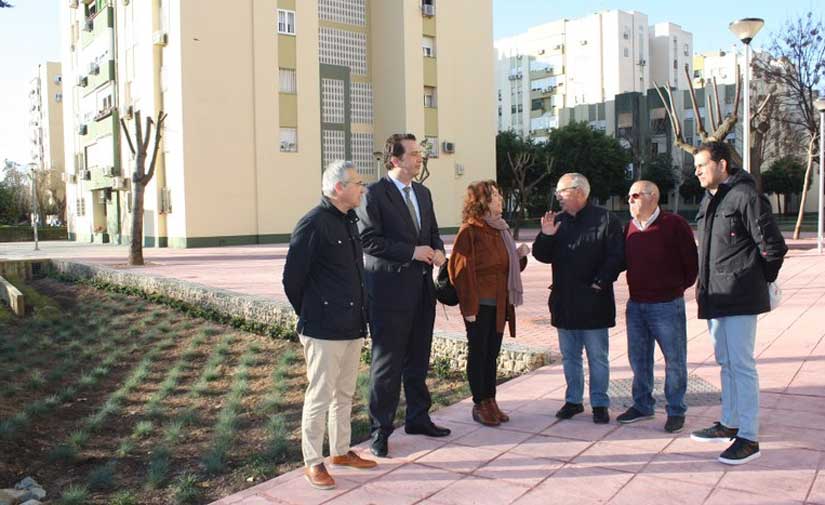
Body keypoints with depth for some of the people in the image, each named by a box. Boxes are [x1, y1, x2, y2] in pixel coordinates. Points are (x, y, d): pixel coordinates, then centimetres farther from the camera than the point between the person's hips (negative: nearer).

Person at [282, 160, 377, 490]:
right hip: (324, 330, -8)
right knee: (319, 397, 2)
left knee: (344, 394, 18)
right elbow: (292, 279, -13)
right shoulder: (313, 224, -14)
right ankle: (313, 463, 15)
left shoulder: (348, 221, 11)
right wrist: (310, 316, -1)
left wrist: (360, 315, 14)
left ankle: (341, 451, 32)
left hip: (353, 326, 8)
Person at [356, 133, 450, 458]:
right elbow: (368, 240, -16)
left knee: (418, 360, 17)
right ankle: (380, 430, 14)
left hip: (421, 288, 7)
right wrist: (411, 251, -18)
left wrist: (438, 250, -2)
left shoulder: (423, 193, 14)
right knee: (387, 363, 2)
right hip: (390, 288, -7)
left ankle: (418, 418, 32)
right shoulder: (375, 193, -9)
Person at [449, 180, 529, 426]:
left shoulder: (500, 229, 13)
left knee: (492, 353, 13)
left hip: (499, 303, 7)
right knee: (478, 353, 3)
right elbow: (460, 269, -15)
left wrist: (520, 255, 1)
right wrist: (469, 307, -18)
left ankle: (490, 401, 23)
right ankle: (479, 405, 14)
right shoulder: (470, 230, -12)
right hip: (480, 304, -7)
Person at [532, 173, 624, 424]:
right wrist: (546, 236, -9)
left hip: (593, 303, -5)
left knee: (597, 357, 6)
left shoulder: (605, 220, -6)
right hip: (564, 302, 5)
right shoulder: (557, 220, 9)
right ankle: (573, 400, 27)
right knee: (569, 356, 15)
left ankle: (600, 403, 18)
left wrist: (600, 283, -15)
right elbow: (542, 255, 9)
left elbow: (617, 257, -10)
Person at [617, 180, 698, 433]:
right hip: (636, 305, 6)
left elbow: (692, 262, -7)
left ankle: (676, 411, 16)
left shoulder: (674, 225, -11)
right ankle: (642, 405, 27)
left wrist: (679, 286, 1)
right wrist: (639, 286, 9)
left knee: (674, 360, 4)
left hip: (667, 305, -6)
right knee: (638, 358, 14)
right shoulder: (630, 228, 8)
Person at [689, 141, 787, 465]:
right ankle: (729, 424, 29)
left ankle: (749, 438, 1)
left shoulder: (746, 196, -12)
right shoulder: (709, 201, 16)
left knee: (741, 365, -6)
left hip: (739, 297, -9)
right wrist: (705, 285, 16)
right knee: (726, 362, 17)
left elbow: (773, 246, -13)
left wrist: (759, 280, -1)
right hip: (715, 296, 9)